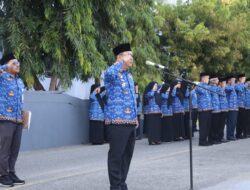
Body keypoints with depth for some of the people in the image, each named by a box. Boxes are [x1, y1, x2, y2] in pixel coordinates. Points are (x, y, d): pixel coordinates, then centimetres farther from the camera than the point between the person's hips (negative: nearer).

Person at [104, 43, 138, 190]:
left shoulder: (129, 75, 20)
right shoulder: (112, 73, -7)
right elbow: (109, 73, -34)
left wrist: (135, 117, 21)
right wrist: (122, 62, -19)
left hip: (130, 121, 8)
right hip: (118, 120, -8)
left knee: (127, 154, 13)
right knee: (116, 155, -4)